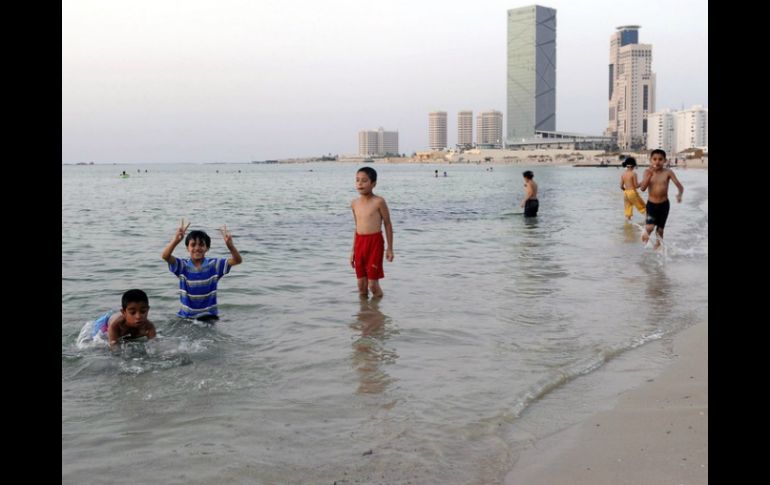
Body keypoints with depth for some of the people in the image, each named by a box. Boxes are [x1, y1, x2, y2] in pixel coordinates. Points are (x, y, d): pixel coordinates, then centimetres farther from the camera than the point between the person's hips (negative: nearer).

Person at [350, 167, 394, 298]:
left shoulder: (379, 202, -6)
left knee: (373, 284, -3)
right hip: (359, 243, 5)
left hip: (375, 242, -5)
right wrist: (353, 250, 17)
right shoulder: (354, 203, 10)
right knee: (361, 284, 8)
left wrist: (389, 248, -1)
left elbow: (388, 224, -1)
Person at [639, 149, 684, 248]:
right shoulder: (648, 172, -9)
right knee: (650, 227, -16)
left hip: (664, 204, 1)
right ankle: (646, 233, 20)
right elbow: (642, 188, -20)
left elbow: (680, 186, -12)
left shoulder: (668, 172, -10)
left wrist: (679, 194, -34)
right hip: (651, 204, -1)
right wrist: (650, 174, -29)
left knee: (660, 230, 10)